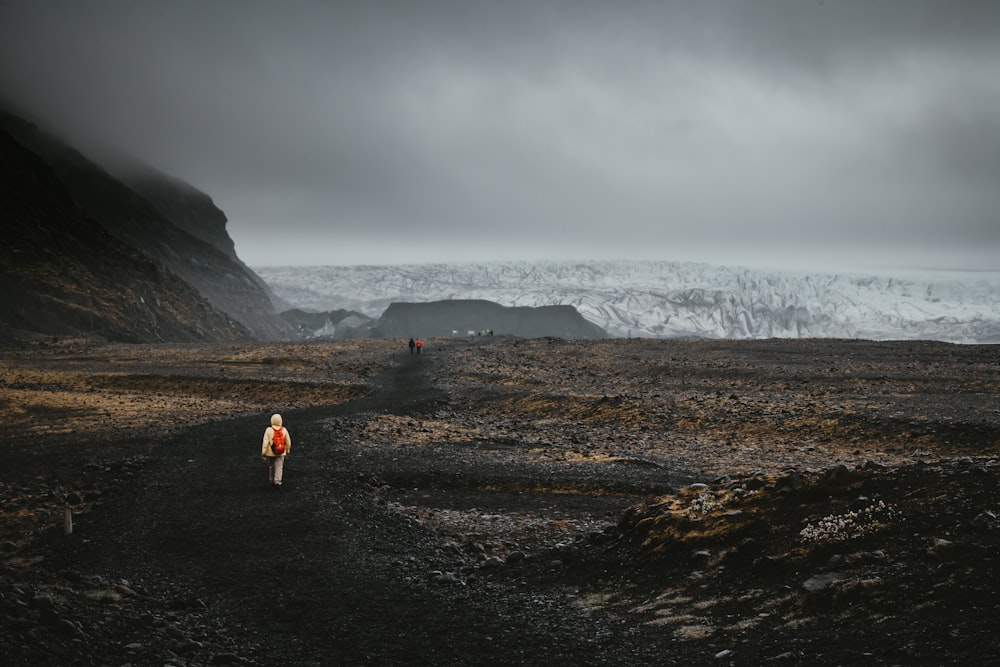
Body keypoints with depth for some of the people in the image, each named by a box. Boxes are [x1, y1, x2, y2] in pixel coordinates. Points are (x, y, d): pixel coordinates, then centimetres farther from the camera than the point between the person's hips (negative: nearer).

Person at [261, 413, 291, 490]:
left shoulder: (268, 430, -16)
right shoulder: (284, 430, -9)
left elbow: (265, 443, -15)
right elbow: (288, 442, 0)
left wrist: (263, 454, -8)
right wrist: (287, 451, 17)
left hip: (270, 453, 0)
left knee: (271, 467, 20)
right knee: (279, 467, 4)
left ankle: (272, 481, 34)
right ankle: (278, 482, -11)